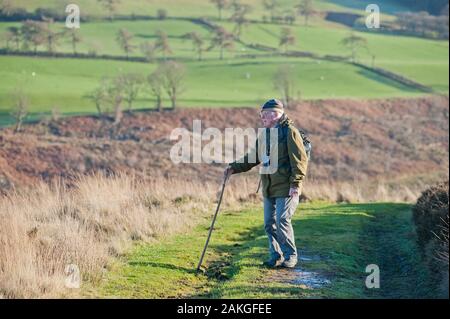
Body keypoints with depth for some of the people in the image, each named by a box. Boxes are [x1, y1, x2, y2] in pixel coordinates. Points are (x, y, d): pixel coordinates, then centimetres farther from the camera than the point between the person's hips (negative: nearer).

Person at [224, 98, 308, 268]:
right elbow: (252, 158, 20)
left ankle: (291, 256, 4)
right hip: (269, 189, 8)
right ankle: (276, 256, 20)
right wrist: (234, 168, 8)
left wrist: (295, 184, -21)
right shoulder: (264, 135, 13)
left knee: (282, 221, -10)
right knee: (269, 223, 9)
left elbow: (300, 160, -15)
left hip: (286, 188, -8)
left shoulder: (289, 132, -11)